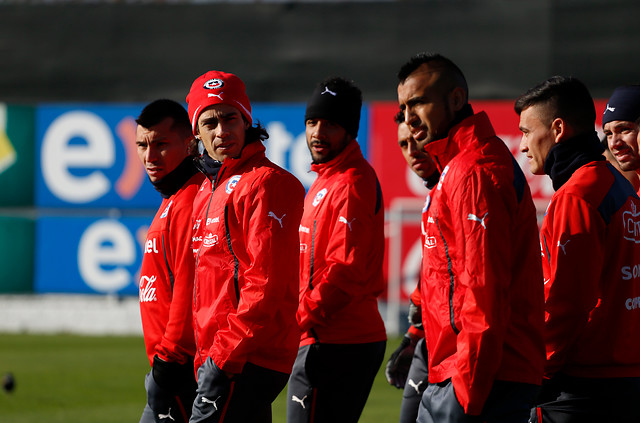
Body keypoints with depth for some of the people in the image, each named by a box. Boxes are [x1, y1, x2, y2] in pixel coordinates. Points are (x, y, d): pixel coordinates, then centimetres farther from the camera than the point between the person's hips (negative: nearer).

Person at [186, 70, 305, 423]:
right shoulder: (208, 190, 20)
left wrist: (225, 354, -20)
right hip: (216, 355, 9)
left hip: (247, 359, -9)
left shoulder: (265, 183, -10)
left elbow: (266, 283, -17)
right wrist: (205, 355, 15)